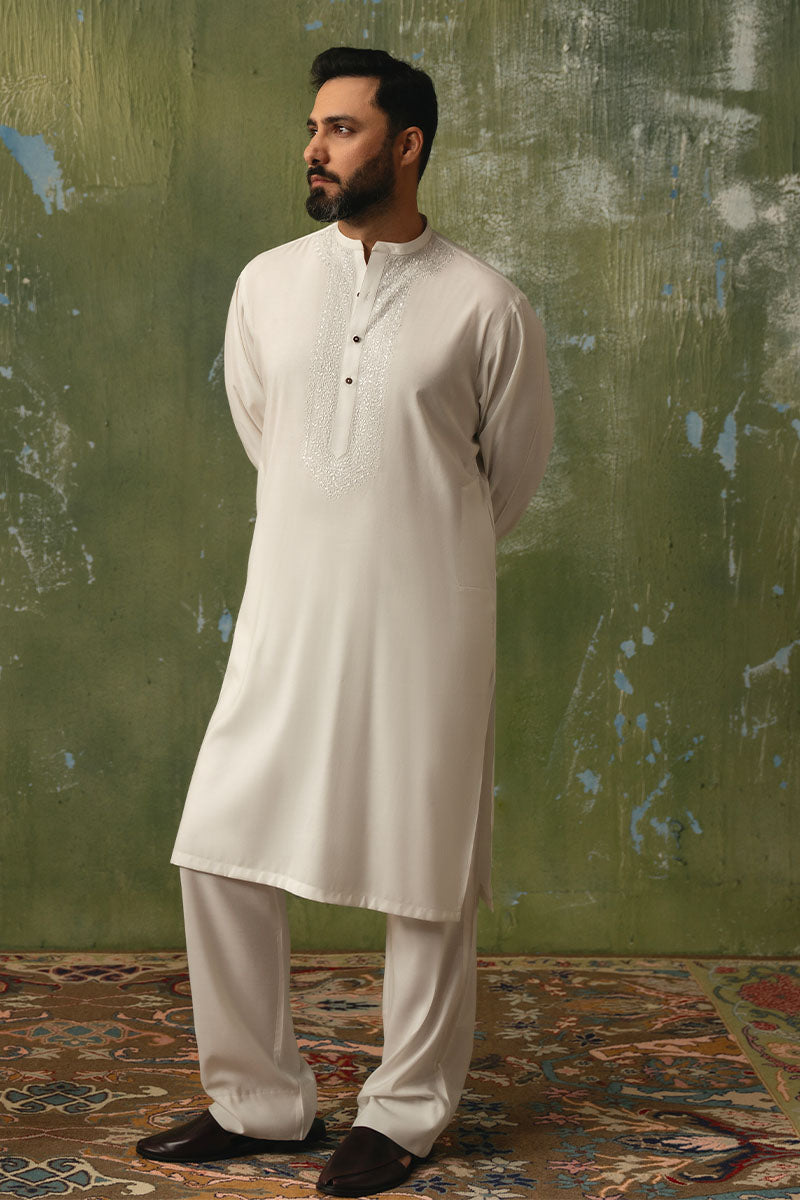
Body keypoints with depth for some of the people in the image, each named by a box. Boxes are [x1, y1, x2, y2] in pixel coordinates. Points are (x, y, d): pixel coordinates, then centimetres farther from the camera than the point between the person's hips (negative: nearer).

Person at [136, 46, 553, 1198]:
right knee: (220, 853, 2)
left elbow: (512, 471, 8)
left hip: (425, 626, -3)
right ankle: (262, 1101, 19)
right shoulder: (266, 285, 4)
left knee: (426, 877, 5)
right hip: (287, 615, 4)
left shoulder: (487, 307, -6)